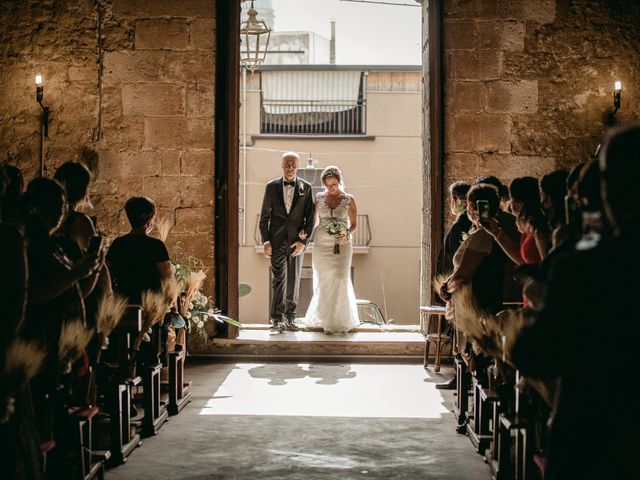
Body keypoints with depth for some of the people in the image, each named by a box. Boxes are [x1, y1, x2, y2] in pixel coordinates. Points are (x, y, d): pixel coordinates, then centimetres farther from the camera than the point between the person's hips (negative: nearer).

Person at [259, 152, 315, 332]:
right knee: (278, 278, -6)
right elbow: (264, 216, 5)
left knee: (294, 279, 6)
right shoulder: (272, 187, 5)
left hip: (296, 240, 1)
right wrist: (265, 241, -3)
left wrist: (303, 241, -6)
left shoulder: (306, 187, 5)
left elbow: (310, 217, 3)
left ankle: (290, 317, 14)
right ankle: (277, 318, -7)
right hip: (277, 240, -1)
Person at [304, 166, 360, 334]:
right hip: (321, 245, 1)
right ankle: (326, 319, 16)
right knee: (324, 283, 3)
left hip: (341, 246, -1)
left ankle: (340, 320, 9)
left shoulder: (349, 200, 0)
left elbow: (354, 224, 6)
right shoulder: (319, 198, 4)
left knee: (340, 282, -4)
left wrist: (346, 235, -13)